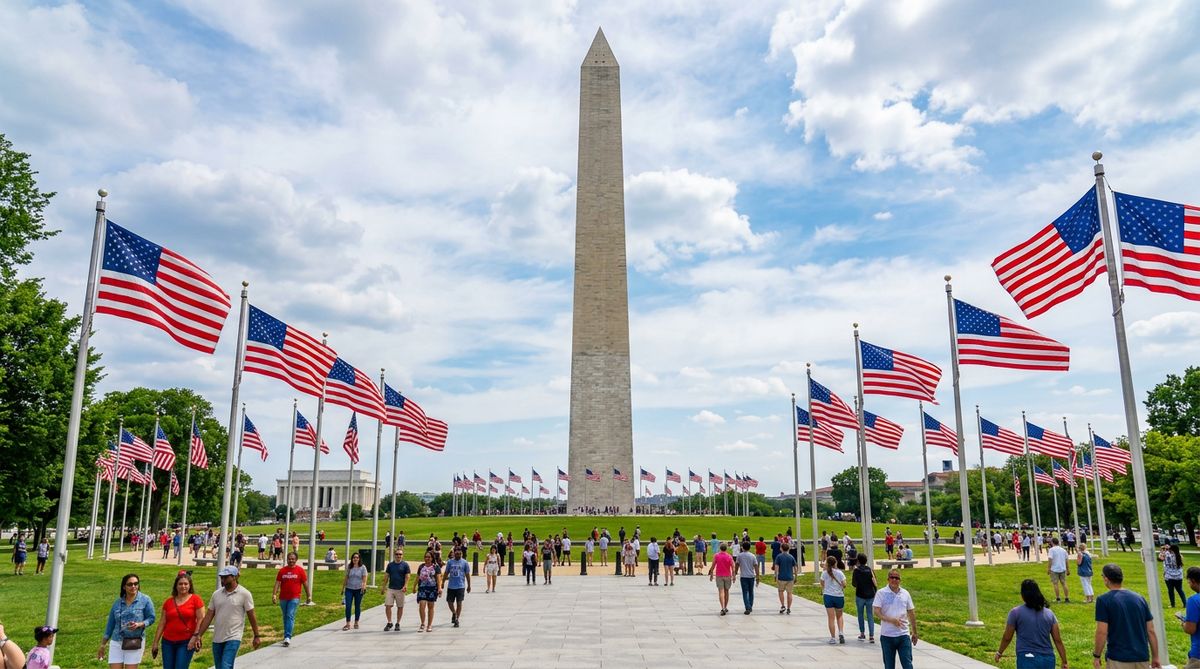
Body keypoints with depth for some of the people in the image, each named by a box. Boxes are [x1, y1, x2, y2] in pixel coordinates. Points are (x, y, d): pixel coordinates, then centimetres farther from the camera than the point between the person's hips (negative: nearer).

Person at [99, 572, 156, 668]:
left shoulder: (145, 600, -3)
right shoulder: (117, 602, 6)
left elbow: (151, 618, -2)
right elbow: (110, 624, 13)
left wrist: (139, 624, -21)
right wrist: (103, 645, 15)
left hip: (135, 642, -3)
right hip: (116, 642, 3)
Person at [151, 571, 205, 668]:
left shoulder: (195, 599, -3)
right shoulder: (168, 601, 8)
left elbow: (201, 619, -6)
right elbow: (162, 624, 11)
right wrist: (155, 643, 10)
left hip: (186, 642, -4)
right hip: (168, 642, 4)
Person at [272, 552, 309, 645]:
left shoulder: (300, 570, -1)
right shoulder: (282, 570, 5)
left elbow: (305, 584, 3)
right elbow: (277, 583, 3)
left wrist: (308, 595, 5)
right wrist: (274, 594, -9)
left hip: (294, 598, -3)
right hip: (283, 598, 4)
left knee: (290, 616, -13)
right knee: (285, 617, 13)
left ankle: (288, 637, -17)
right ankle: (286, 636, 27)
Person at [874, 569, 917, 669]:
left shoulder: (905, 594, 5)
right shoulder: (881, 593, -5)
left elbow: (911, 613, 13)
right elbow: (876, 612, -12)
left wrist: (914, 632, 15)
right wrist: (891, 620, -26)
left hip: (903, 635, 2)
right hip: (887, 635, -2)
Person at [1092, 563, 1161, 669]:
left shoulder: (1103, 600, -10)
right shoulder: (1139, 598, 5)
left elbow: (1102, 632, -13)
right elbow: (1151, 631, 7)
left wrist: (1096, 655, -2)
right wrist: (1155, 657, 15)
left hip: (1118, 659, -5)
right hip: (1142, 657, 5)